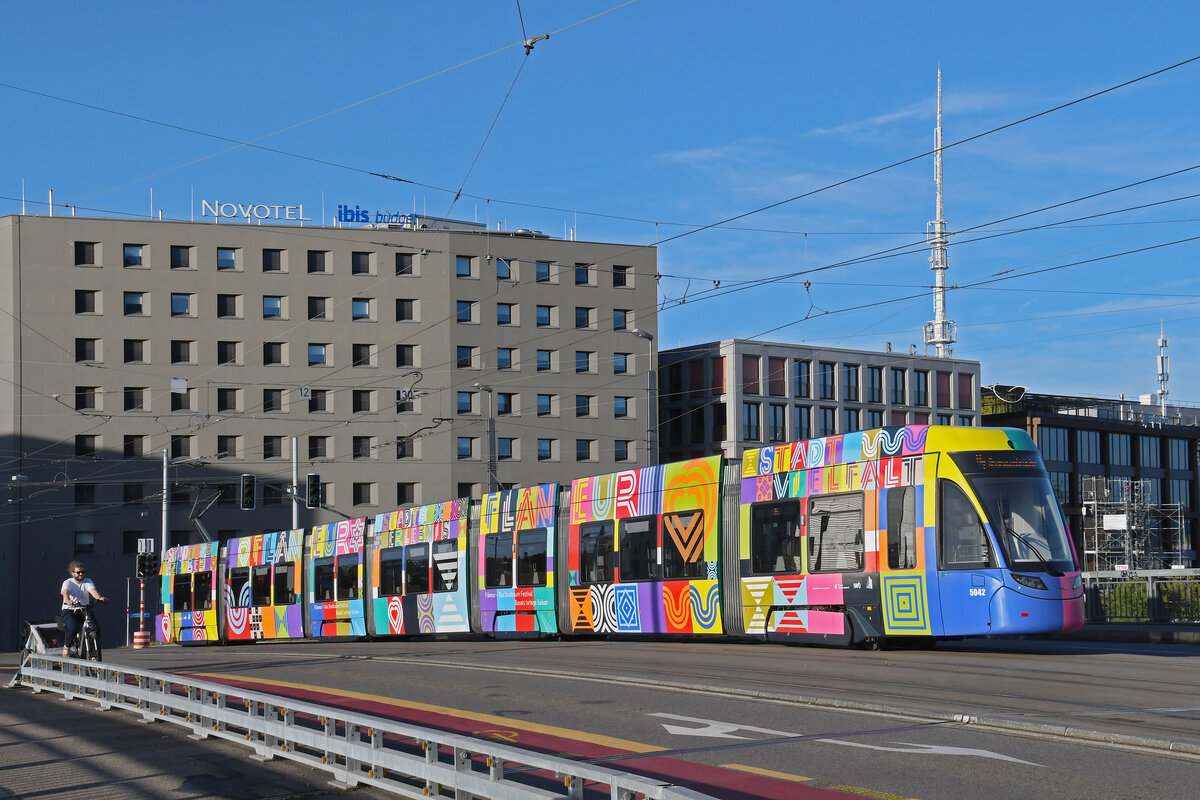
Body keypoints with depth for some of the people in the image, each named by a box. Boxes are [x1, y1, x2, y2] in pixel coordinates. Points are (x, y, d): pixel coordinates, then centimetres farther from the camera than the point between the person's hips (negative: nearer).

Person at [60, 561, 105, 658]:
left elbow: (93, 590, -14)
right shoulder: (68, 582, -2)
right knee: (74, 628, -33)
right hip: (69, 611, -3)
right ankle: (66, 648, -7)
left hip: (84, 611, 3)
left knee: (96, 629, -20)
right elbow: (65, 592, -23)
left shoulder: (87, 582, 6)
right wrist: (68, 600, -47)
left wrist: (100, 598, -36)